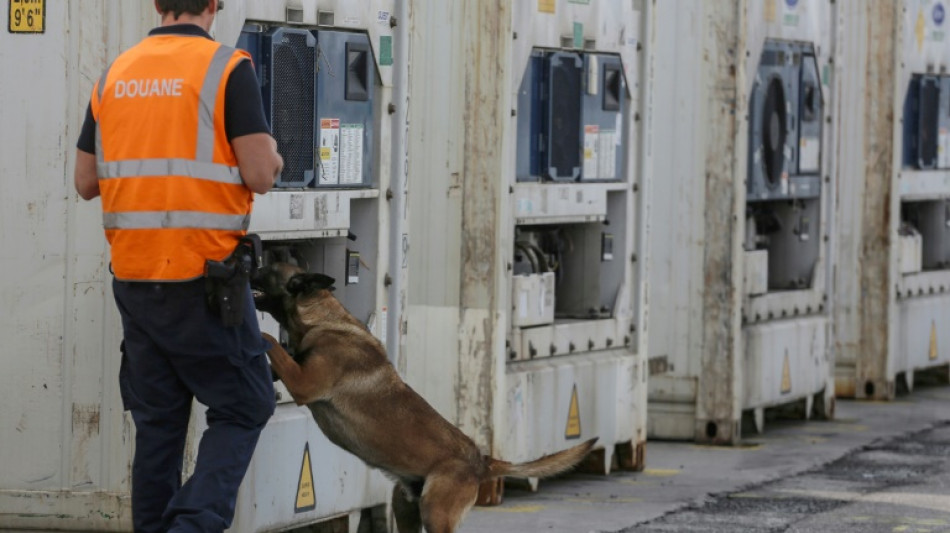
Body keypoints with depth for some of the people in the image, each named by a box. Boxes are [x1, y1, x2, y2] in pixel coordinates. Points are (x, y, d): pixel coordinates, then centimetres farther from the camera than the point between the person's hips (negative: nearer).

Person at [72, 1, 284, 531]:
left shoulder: (115, 74, 8)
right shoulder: (227, 68, -7)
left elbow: (86, 182, 12)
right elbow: (260, 176, -12)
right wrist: (272, 156, 10)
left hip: (133, 274, 5)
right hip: (204, 272, -5)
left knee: (157, 418, 14)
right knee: (243, 408, 5)